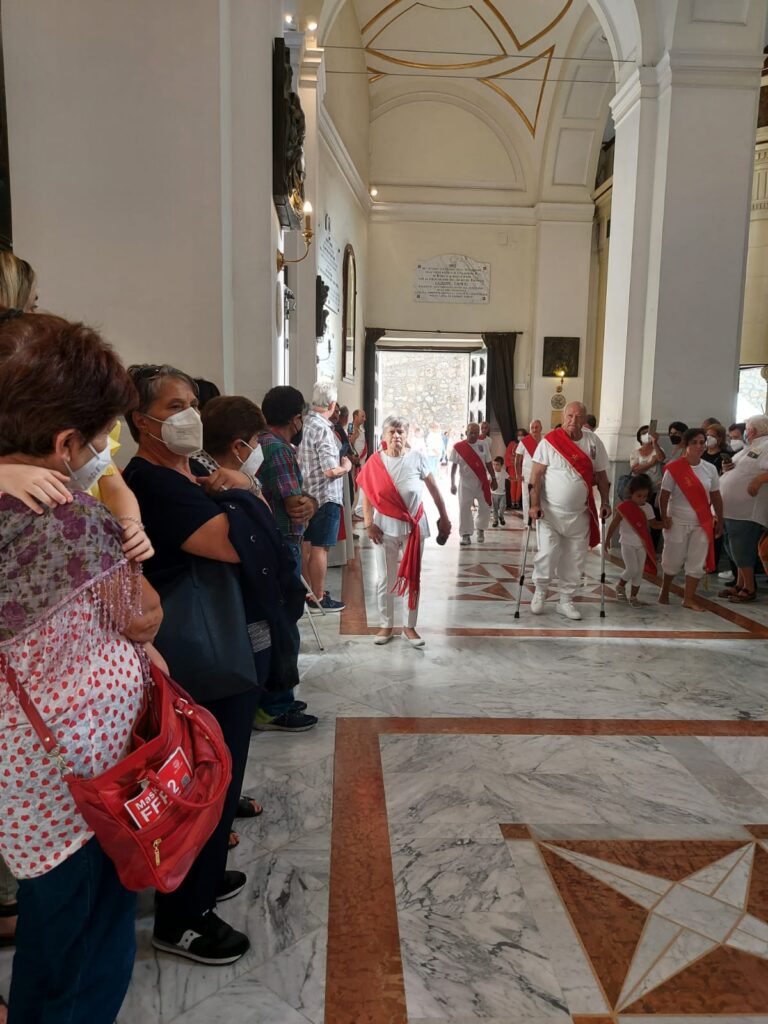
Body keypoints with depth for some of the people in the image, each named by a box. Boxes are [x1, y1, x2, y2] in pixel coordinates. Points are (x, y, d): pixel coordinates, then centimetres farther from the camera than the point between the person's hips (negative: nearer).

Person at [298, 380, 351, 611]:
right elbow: (331, 471, -24)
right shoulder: (322, 429, -20)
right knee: (320, 549, 1)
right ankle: (318, 599, 10)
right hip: (325, 497, -8)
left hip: (306, 496, 8)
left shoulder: (304, 423, 3)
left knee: (306, 546, 16)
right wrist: (346, 466, -5)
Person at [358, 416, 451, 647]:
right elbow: (367, 494, -1)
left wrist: (444, 517, 5)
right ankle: (387, 625, 24)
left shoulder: (417, 458, -7)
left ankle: (410, 626, 23)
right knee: (384, 580, 8)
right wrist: (368, 524, -9)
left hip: (413, 526, 0)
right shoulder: (375, 461, -4)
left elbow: (434, 489, 1)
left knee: (413, 578, 9)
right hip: (385, 527, 1)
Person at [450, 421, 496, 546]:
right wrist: (452, 484, -6)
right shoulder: (458, 447, -5)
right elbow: (454, 466, -2)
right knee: (464, 509, -4)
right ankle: (466, 535, 5)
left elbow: (488, 463, 6)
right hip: (465, 483, -1)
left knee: (485, 508, 6)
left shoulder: (483, 445, 0)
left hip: (482, 483, 2)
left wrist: (493, 478, 5)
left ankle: (480, 529, 28)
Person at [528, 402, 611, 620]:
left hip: (580, 514, 4)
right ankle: (539, 592, 18)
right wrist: (534, 504, -15)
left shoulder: (593, 442, 2)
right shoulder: (550, 441, -8)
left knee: (575, 559, 7)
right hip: (550, 511, -3)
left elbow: (600, 474, 10)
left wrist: (604, 501, 5)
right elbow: (536, 474, -9)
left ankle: (566, 600, 21)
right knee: (548, 554, -6)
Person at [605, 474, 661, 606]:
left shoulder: (647, 508, 3)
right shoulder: (624, 507, -12)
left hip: (642, 544, 5)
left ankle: (634, 596, 19)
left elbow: (652, 523, 9)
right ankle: (620, 585, 16)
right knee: (632, 569, -12)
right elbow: (614, 524, -7)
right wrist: (607, 539, -5)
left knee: (640, 571, 7)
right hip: (628, 544, -5)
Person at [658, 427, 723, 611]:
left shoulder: (710, 469, 3)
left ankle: (689, 598, 14)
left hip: (702, 523, 4)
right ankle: (664, 591, 28)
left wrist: (720, 521, 9)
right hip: (678, 522, -3)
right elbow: (664, 495, -9)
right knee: (674, 559, 7)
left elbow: (716, 497, 8)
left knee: (697, 561, 4)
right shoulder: (674, 468, -9)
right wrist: (664, 517, -16)